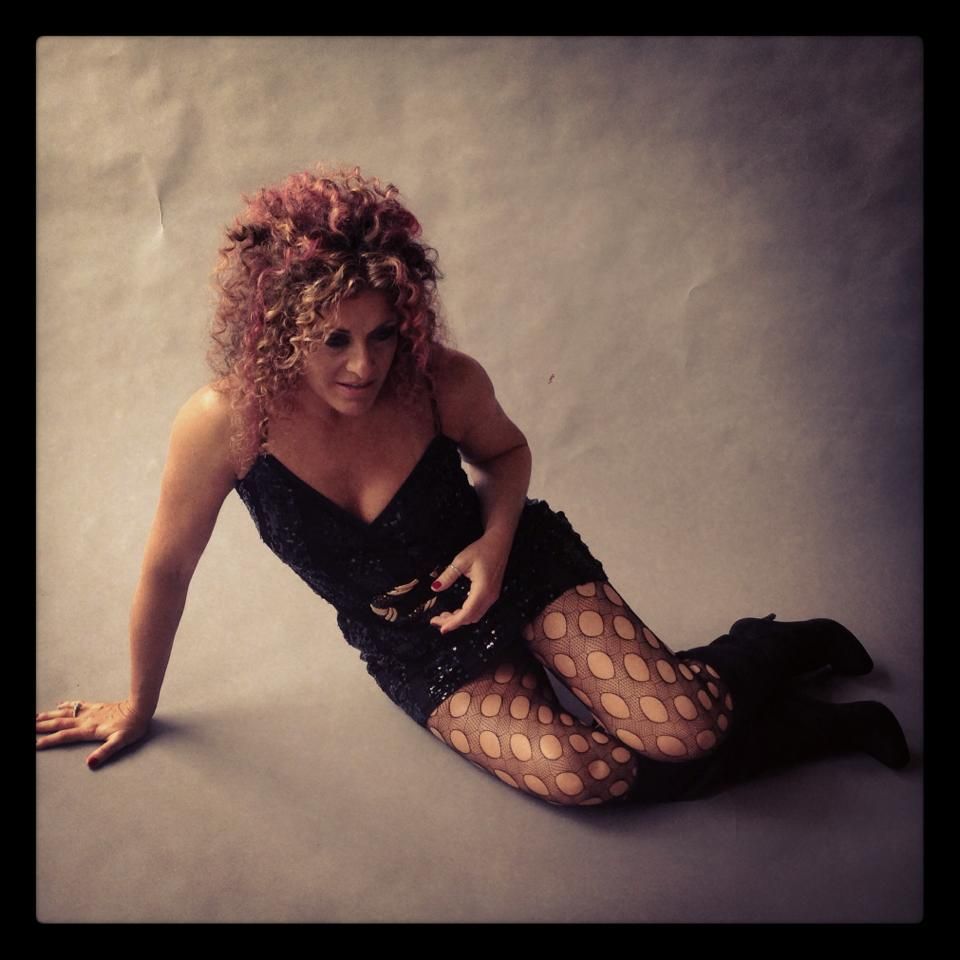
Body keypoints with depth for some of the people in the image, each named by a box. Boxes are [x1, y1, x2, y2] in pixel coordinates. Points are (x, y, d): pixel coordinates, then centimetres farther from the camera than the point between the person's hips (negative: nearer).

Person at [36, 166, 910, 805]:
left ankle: (772, 648, 17)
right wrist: (139, 707, 4)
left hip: (518, 567, -1)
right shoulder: (223, 425, -25)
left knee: (685, 729, -20)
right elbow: (167, 570, -9)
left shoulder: (443, 383, -23)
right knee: (583, 774, -22)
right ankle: (814, 725, 4)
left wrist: (495, 540, -19)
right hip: (415, 648, 1)